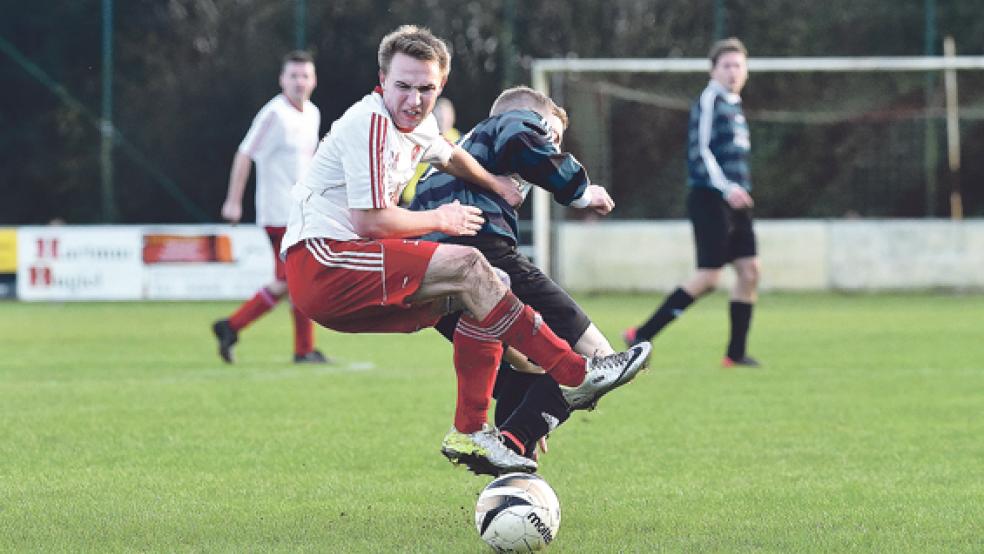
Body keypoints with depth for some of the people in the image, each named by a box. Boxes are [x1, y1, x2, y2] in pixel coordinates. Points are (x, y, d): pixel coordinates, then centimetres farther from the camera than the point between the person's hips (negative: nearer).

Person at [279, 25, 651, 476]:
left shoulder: (418, 126, 15)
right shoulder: (370, 123, -14)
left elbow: (447, 155, 42)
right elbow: (370, 221, -19)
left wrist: (494, 183, 31)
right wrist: (438, 220, -6)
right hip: (318, 263, -10)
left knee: (478, 294, 5)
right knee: (467, 267, -20)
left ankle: (469, 432, 1)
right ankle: (577, 374, -17)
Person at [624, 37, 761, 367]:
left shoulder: (734, 104, 19)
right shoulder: (709, 100, -9)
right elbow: (699, 151, -18)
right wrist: (726, 188, -27)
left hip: (733, 202, 9)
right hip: (710, 200, -9)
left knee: (749, 270, 2)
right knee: (708, 277, -11)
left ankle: (736, 353, 8)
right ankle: (641, 336, -5)